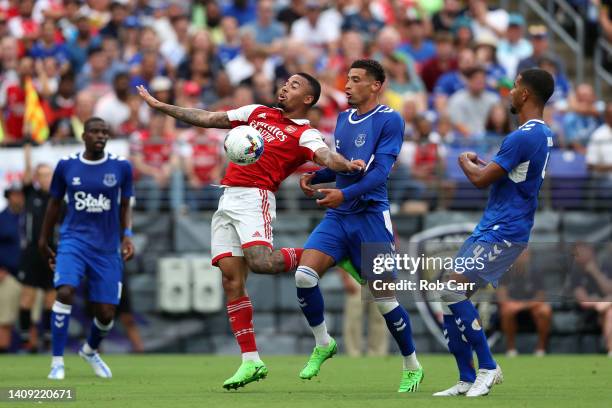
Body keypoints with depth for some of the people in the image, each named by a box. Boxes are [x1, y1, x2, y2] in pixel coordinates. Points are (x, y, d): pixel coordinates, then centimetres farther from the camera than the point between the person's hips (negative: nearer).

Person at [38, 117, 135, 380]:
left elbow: (124, 207, 10)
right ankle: (57, 362, -18)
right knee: (65, 292, -27)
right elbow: (54, 203, 13)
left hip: (107, 247, 1)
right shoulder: (66, 166, 0)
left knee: (106, 313, 2)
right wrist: (44, 240, 19)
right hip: (73, 240, -1)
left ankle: (90, 350, 37)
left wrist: (126, 236, -7)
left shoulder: (121, 167, 0)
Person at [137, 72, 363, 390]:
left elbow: (326, 156, -17)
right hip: (227, 200, 6)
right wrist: (159, 106, 27)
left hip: (255, 197, -6)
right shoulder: (258, 112, 21)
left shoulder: (305, 134, 2)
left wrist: (347, 165, -40)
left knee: (260, 262, -30)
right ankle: (250, 361, -1)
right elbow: (206, 119, 26)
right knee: (231, 279, -2)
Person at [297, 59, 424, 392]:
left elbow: (380, 171, -17)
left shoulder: (389, 120, -9)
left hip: (370, 217, -6)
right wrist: (314, 177, 4)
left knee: (384, 299, -2)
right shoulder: (343, 118, 13)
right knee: (304, 275, -13)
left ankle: (412, 367, 16)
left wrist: (344, 194, -28)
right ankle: (323, 345, 8)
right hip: (337, 217, 6)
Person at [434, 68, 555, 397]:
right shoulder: (543, 134, 15)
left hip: (502, 232, -10)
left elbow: (481, 179, -16)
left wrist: (465, 161, 3)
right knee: (450, 295, 7)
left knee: (454, 292, -17)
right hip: (490, 228, 10)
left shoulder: (523, 137, -19)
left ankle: (488, 368, -8)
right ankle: (467, 380, 9)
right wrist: (478, 163, 28)